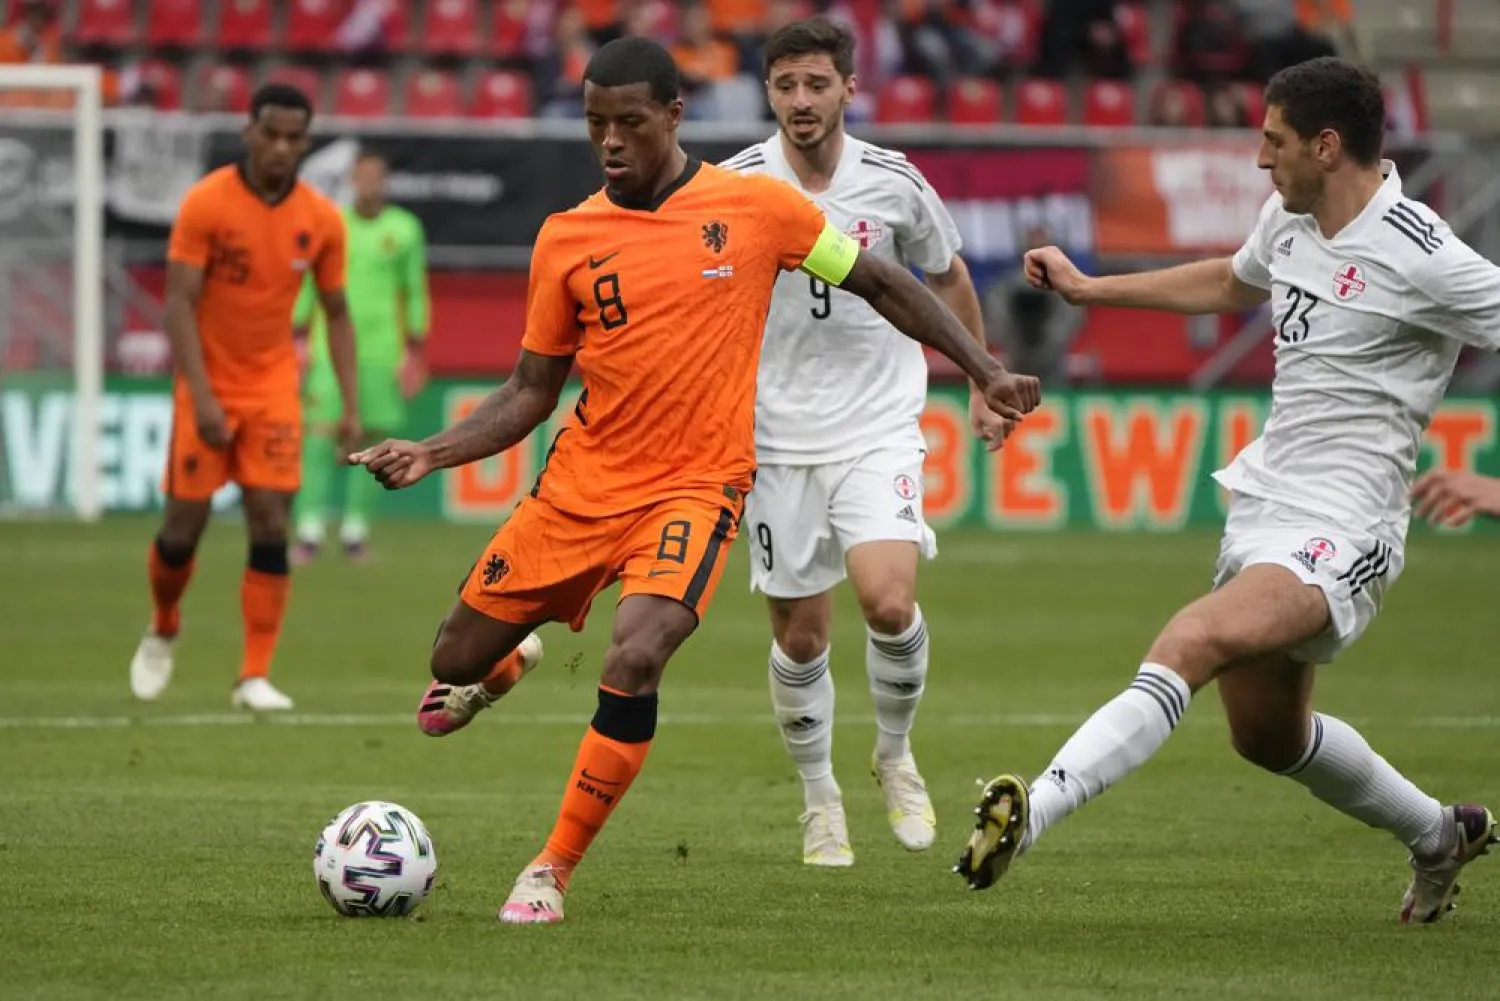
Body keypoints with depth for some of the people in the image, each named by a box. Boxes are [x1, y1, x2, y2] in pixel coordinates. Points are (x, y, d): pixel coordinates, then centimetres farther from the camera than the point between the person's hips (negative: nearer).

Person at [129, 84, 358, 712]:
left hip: (273, 389, 2)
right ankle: (162, 631, 31)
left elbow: (336, 313, 7)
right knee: (185, 525, 1)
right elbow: (179, 303, -16)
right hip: (207, 387, -2)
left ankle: (255, 678, -5)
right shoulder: (205, 204, -14)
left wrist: (350, 405, -2)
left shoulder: (321, 219, -3)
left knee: (270, 528, -9)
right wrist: (201, 397, -24)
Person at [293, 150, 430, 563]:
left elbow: (416, 291, 6)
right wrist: (298, 338, 6)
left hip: (382, 348, 0)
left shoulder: (405, 229, 3)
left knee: (372, 435, 1)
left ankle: (355, 529, 9)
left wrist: (416, 349, 3)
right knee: (320, 430, -9)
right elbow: (308, 284, 11)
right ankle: (310, 532, -9)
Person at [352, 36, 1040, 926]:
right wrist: (431, 454, -6)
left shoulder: (757, 208, -4)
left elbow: (882, 284, 8)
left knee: (633, 660, -28)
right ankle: (507, 666, 47)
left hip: (696, 487, -3)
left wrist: (987, 370, 4)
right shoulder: (567, 238, 2)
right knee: (457, 664, 7)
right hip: (579, 486, 3)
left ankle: (556, 870, -12)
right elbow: (533, 391, 8)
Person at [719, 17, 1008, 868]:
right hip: (778, 438, 1)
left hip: (878, 427, -1)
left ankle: (896, 756, 8)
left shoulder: (893, 182, -3)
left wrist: (983, 383, 21)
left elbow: (948, 278, 15)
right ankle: (820, 799, 25)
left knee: (889, 601, -20)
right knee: (801, 633, 4)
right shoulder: (733, 187, -5)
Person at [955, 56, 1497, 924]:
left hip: (1338, 531, -10)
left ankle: (1030, 814, -43)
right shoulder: (1289, 218, 9)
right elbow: (1233, 284, 30)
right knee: (1268, 735, 21)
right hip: (1262, 503, 10)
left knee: (1191, 646, -32)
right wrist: (1089, 287, 33)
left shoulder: (1422, 257, -17)